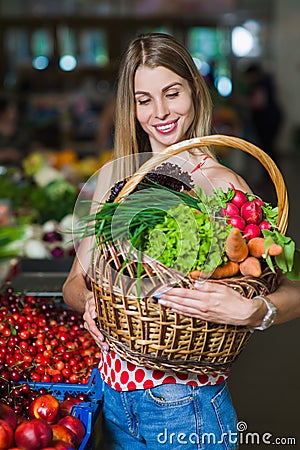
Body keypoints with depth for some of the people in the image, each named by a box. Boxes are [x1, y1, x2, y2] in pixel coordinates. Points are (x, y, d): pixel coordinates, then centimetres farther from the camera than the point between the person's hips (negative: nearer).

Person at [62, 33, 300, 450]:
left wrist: (249, 310, -37)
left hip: (187, 408, -4)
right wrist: (88, 299, -16)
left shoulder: (219, 183, -12)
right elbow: (75, 282, 5)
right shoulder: (114, 176, 3)